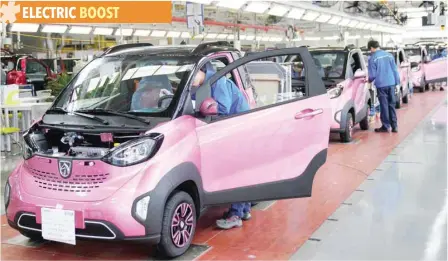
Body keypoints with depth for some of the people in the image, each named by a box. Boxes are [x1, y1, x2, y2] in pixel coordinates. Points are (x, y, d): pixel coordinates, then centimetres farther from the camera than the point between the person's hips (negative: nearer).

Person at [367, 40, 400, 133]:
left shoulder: (373, 58, -8)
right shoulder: (389, 55, 7)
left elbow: (372, 74, -6)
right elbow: (395, 70, 9)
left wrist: (369, 80, 15)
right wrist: (397, 81, 16)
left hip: (381, 84, -5)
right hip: (391, 83, 5)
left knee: (384, 105, 3)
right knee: (391, 105, 11)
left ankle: (386, 126, 8)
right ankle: (394, 126, 13)